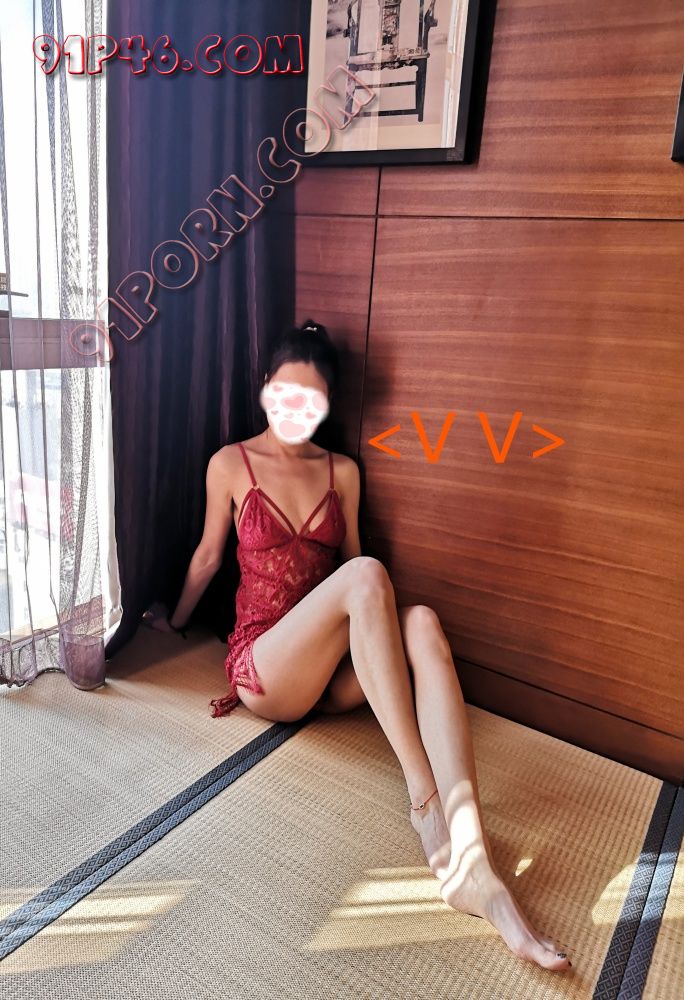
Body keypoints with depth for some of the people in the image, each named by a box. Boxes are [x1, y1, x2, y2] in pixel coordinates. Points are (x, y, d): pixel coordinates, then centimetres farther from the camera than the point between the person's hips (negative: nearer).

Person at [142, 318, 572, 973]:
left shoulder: (342, 472, 11)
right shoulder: (231, 464, 2)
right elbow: (209, 555, 14)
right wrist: (173, 621, 25)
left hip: (333, 673, 4)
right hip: (262, 667, -3)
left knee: (422, 621, -31)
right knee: (366, 574, -33)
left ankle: (472, 864, -42)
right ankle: (423, 797, -34)